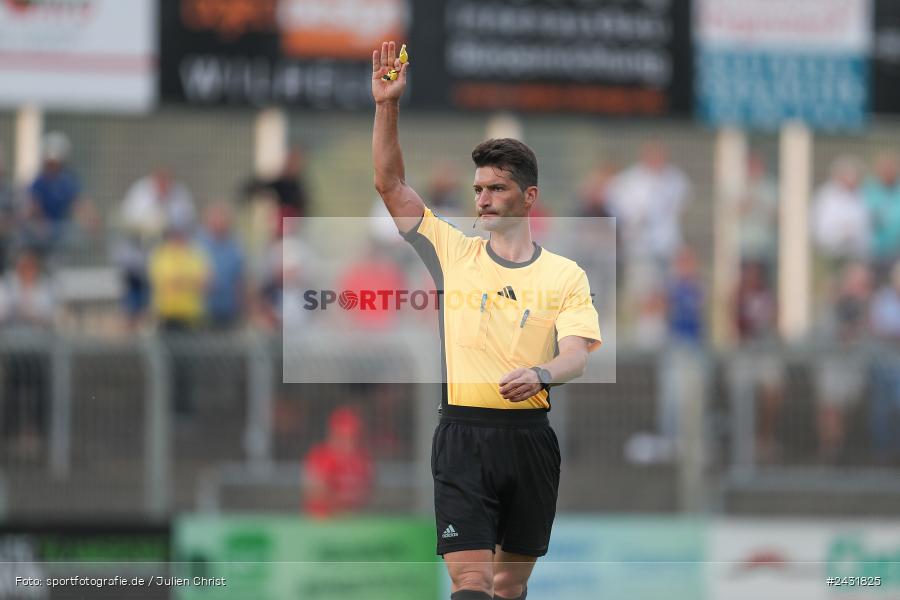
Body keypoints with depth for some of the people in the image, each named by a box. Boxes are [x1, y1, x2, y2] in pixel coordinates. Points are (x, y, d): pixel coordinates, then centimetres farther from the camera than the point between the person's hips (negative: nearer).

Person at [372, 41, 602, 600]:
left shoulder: (565, 275, 5)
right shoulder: (454, 252, 8)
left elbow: (577, 353, -7)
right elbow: (391, 185, 5)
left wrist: (541, 374, -30)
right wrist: (387, 107, -6)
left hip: (529, 436, 1)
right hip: (464, 433, -1)